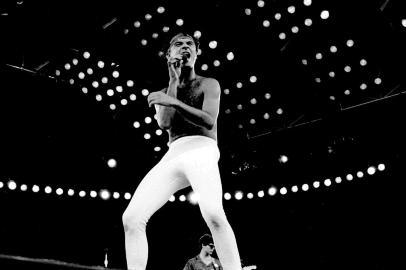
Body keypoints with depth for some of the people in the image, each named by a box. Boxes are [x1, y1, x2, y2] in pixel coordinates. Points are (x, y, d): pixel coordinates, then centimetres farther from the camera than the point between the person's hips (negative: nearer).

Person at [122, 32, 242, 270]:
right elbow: (165, 123, 3)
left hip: (202, 151, -4)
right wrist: (174, 80, 5)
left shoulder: (208, 84, 13)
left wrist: (174, 103, -17)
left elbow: (209, 121, -5)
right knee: (132, 218, -13)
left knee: (213, 214, -33)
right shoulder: (164, 92, 25)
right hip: (173, 156, 5)